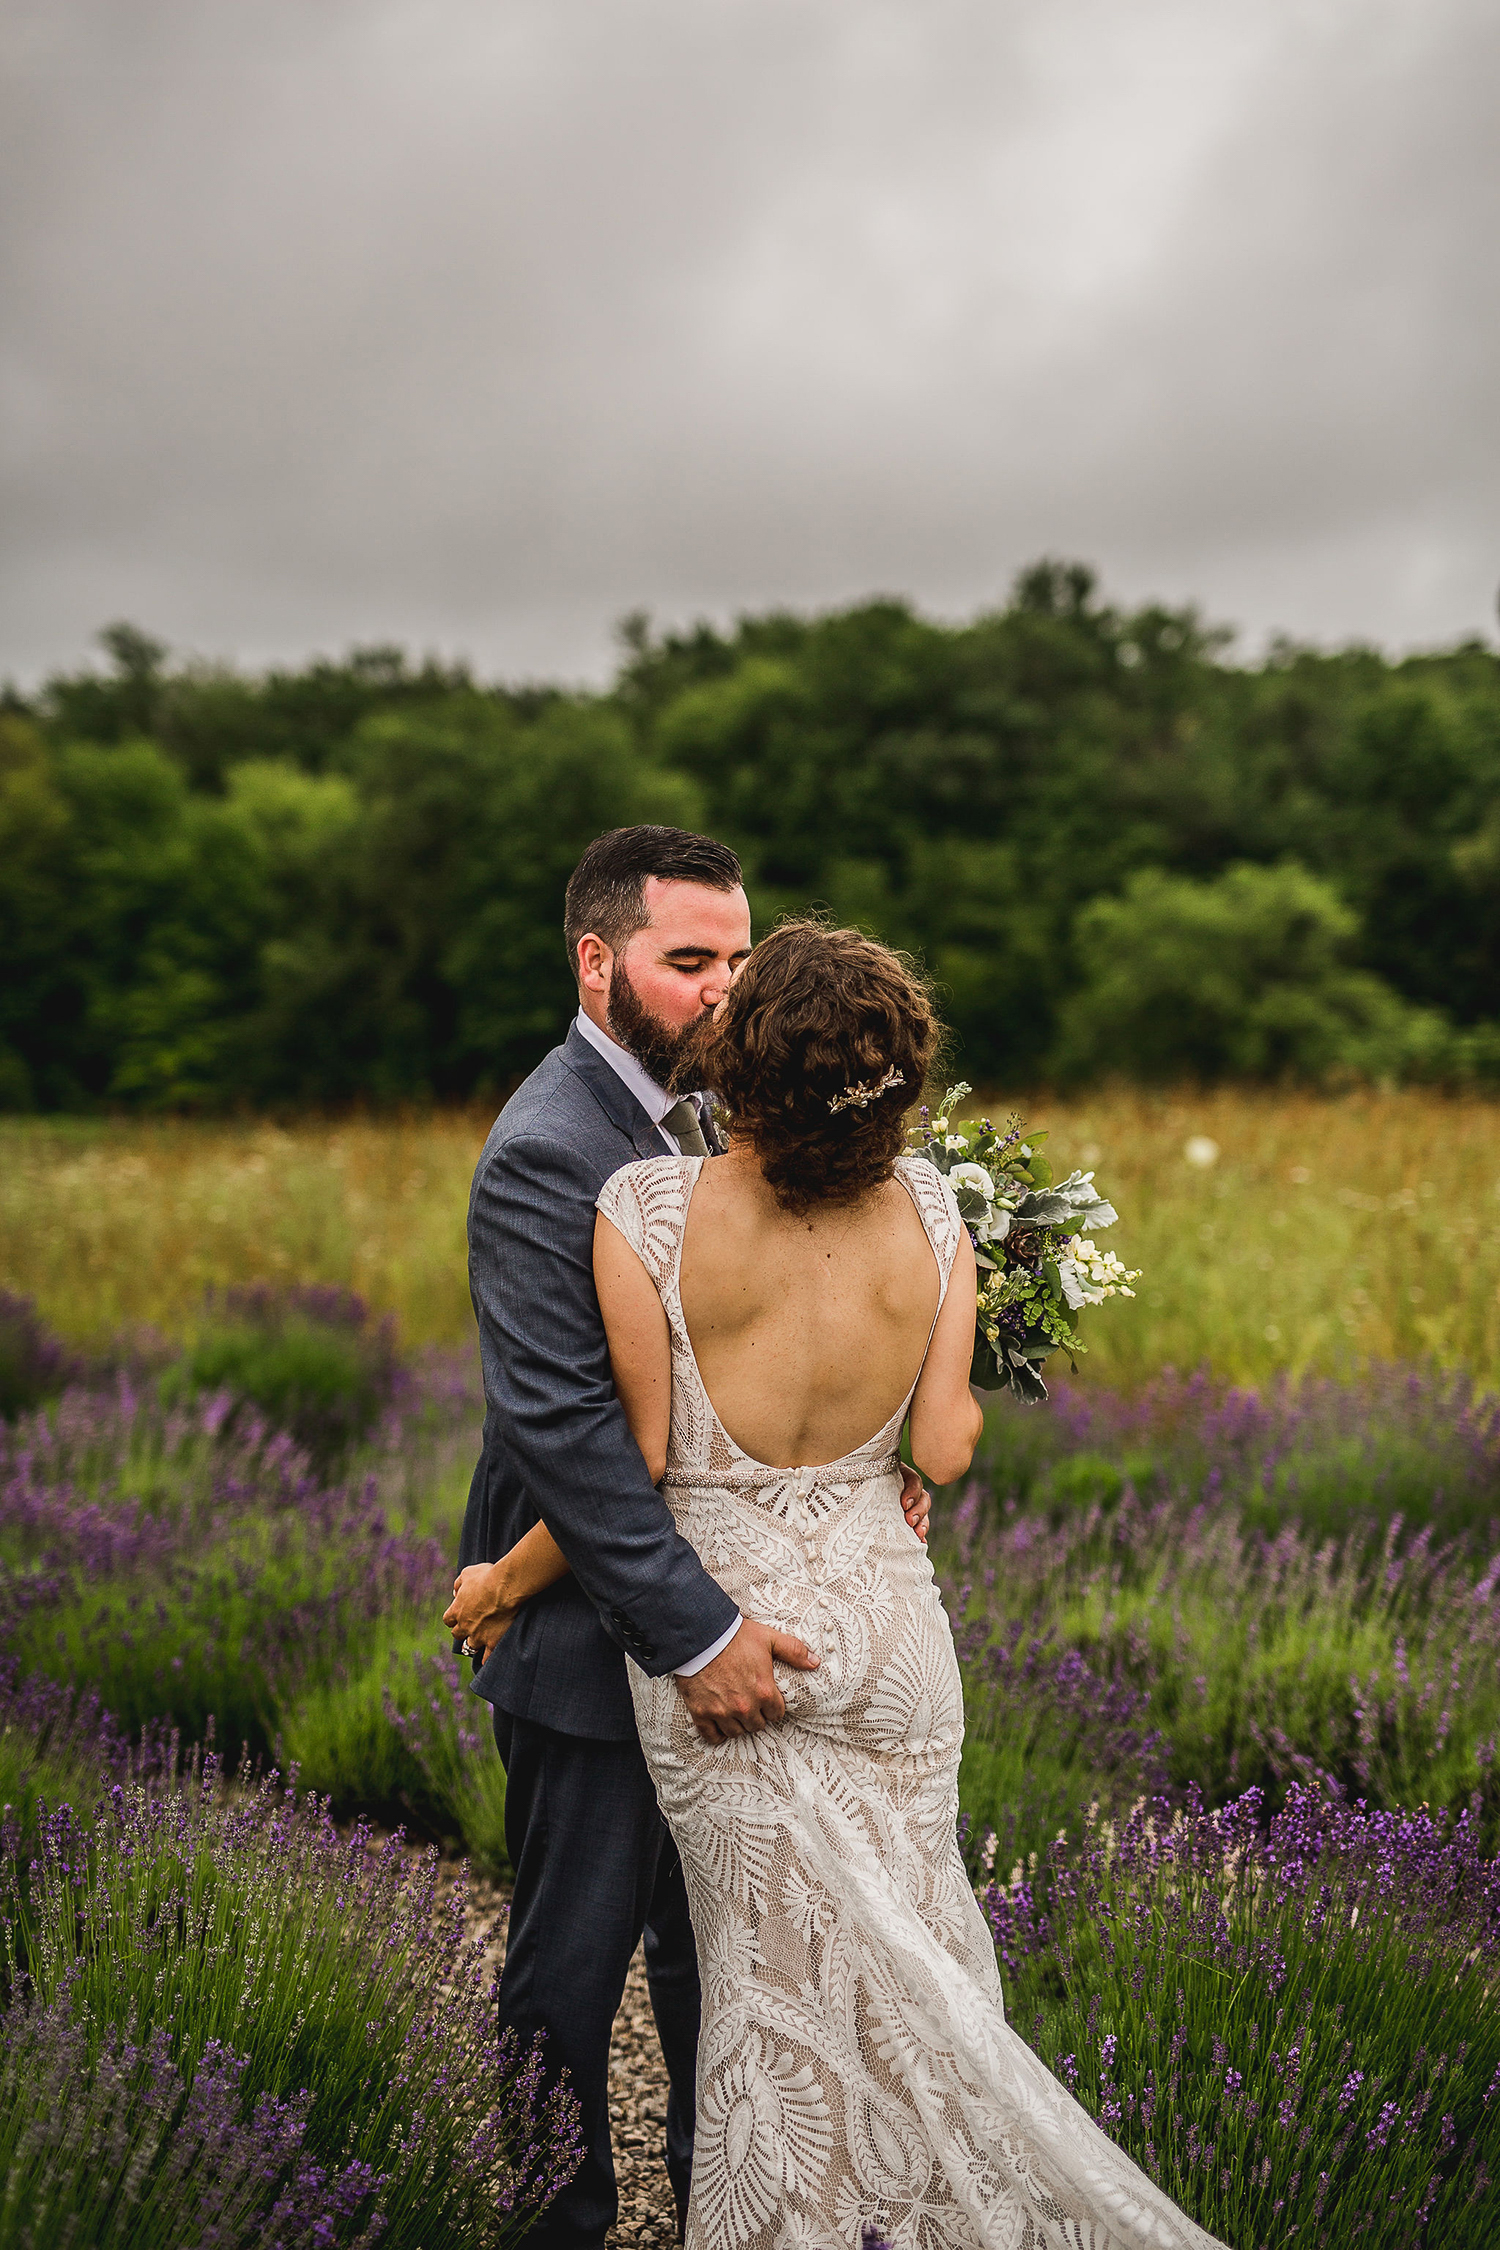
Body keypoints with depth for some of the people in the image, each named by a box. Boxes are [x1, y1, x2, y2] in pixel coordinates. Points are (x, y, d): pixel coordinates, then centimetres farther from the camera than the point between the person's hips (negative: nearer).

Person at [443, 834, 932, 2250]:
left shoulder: (693, 1114, 6)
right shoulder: (546, 1154, -22)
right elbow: (563, 1428, -28)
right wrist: (696, 1634, -28)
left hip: (711, 1618, 9)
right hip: (598, 1642, -9)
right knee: (573, 1968, 9)